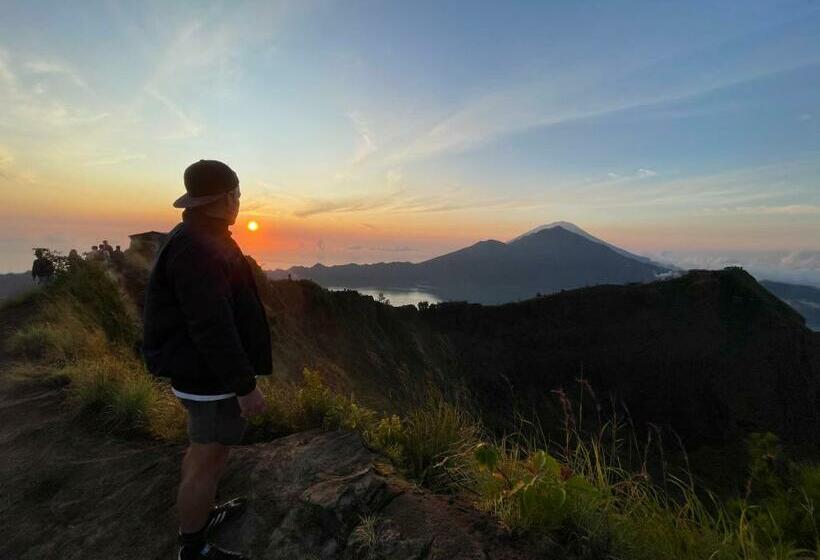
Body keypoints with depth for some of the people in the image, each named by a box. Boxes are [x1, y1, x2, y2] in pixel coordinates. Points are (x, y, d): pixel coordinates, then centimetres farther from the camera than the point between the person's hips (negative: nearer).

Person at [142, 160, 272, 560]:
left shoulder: (196, 240, 7)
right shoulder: (199, 248, -26)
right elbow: (212, 328, -29)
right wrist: (246, 385, -23)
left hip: (199, 368, 11)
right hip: (212, 376, -11)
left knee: (203, 449, 25)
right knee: (210, 462, 6)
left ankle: (202, 516, 45)